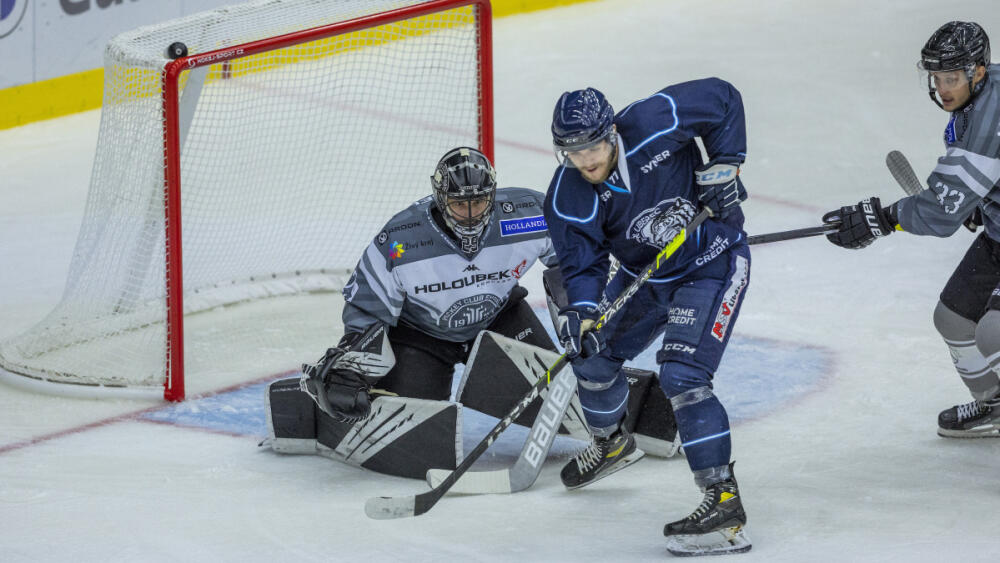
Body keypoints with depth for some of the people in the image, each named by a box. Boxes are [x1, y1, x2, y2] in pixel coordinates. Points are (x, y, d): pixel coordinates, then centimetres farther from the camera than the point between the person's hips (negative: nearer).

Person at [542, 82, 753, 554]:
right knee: (593, 352, 14)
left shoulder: (654, 123, -30)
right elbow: (583, 263, -17)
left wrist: (725, 164, -18)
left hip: (713, 264, -6)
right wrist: (581, 310, -37)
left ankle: (724, 501, -21)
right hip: (644, 275, 6)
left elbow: (722, 98, -14)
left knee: (681, 375, -21)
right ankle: (612, 443, 47)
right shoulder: (567, 200, -19)